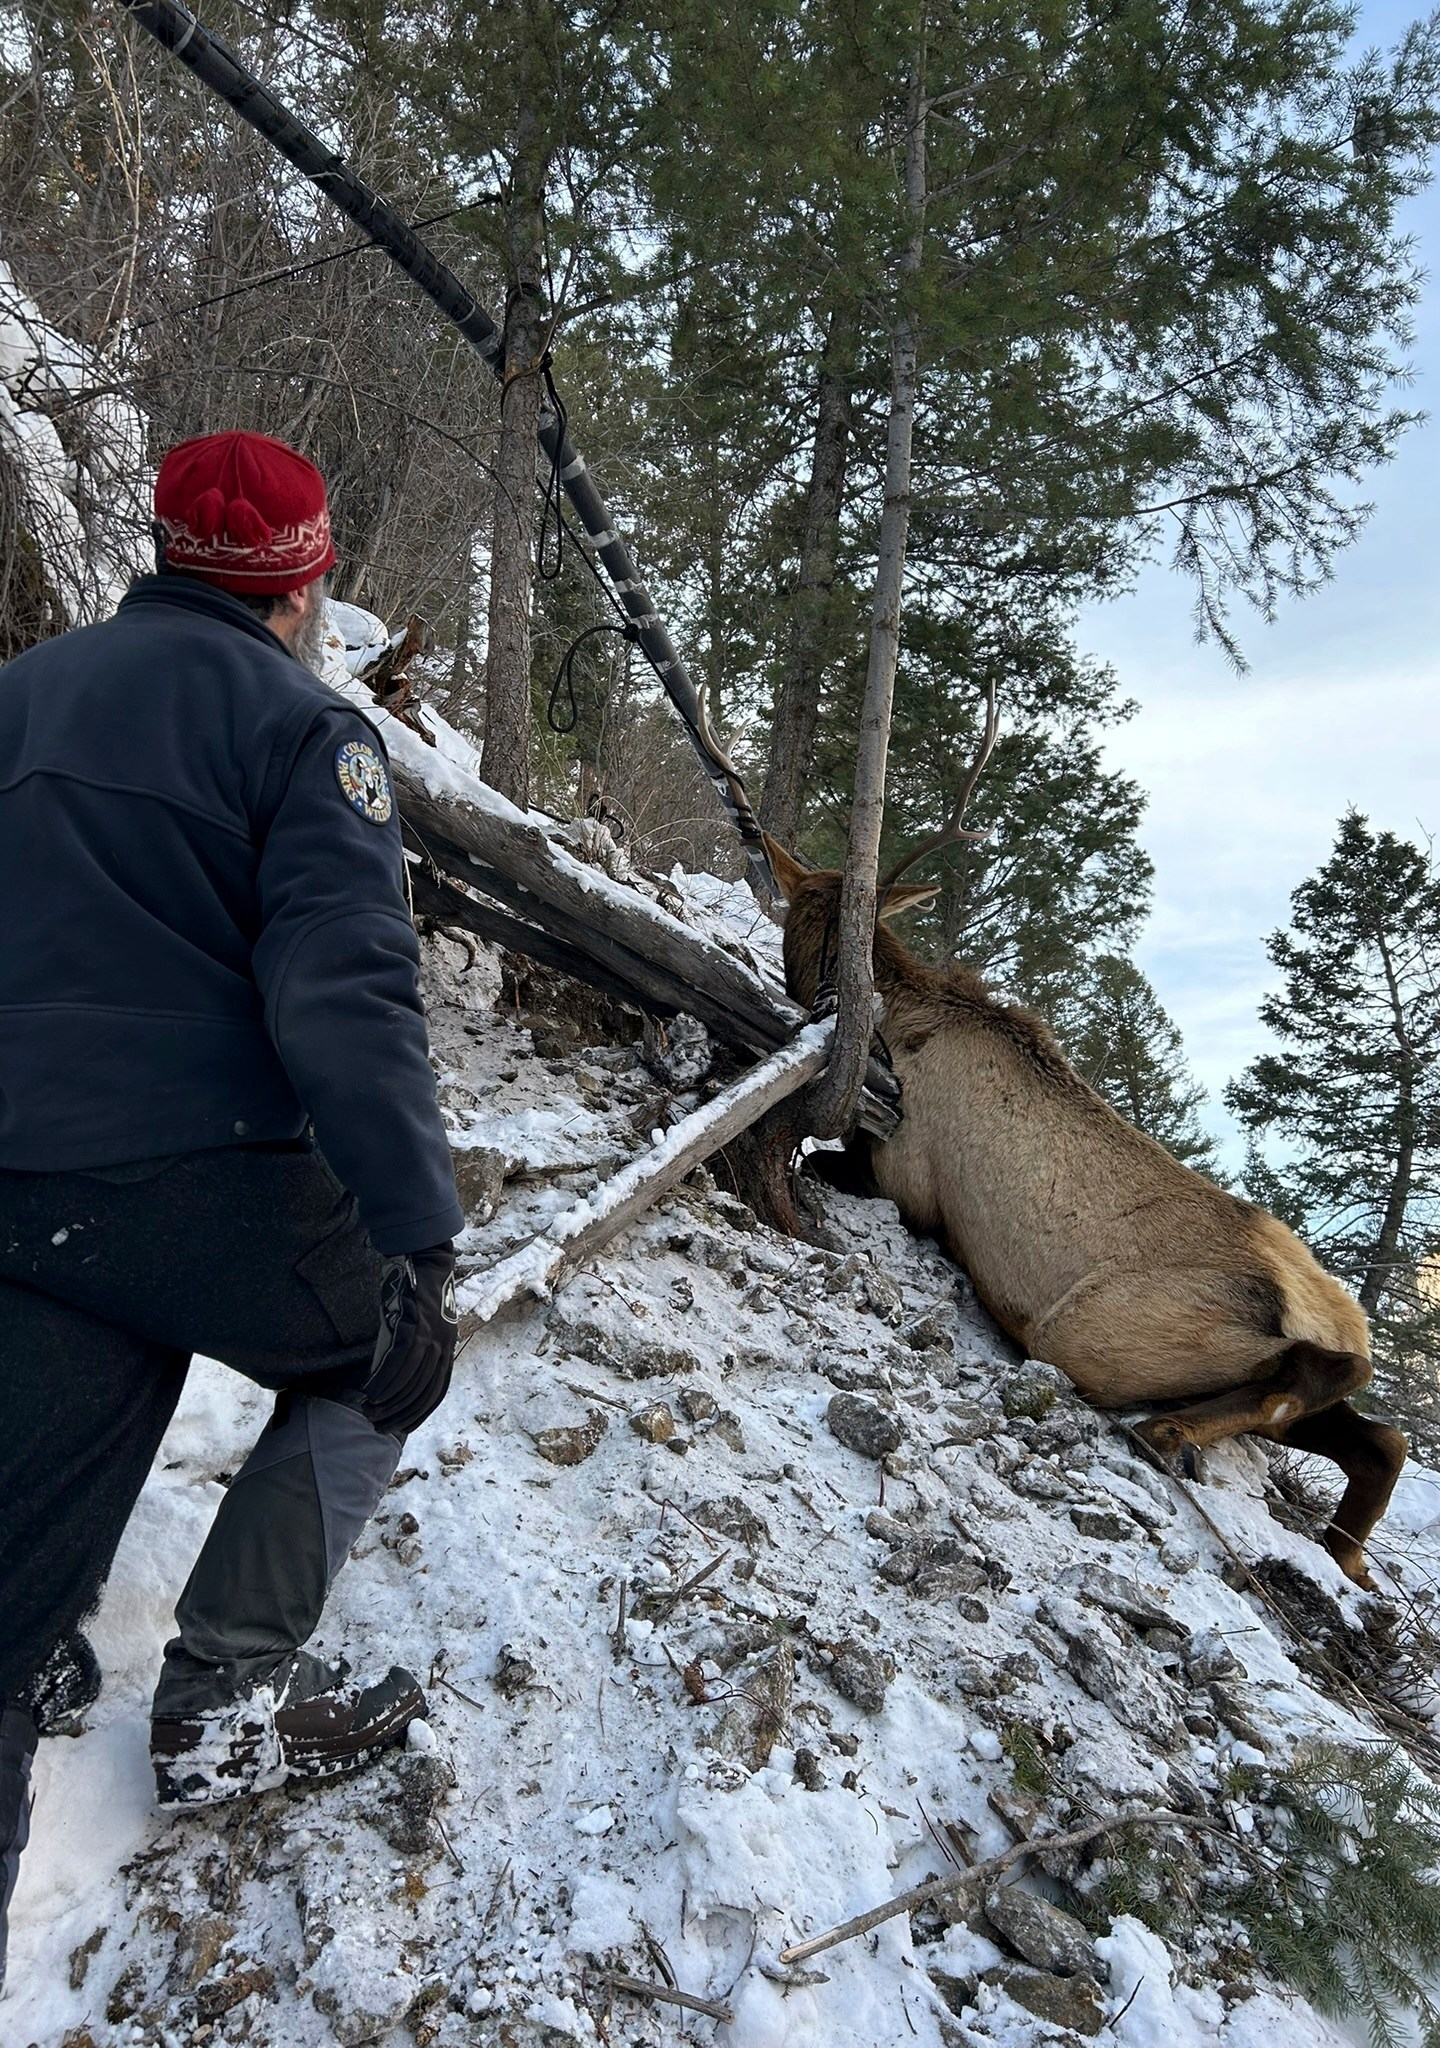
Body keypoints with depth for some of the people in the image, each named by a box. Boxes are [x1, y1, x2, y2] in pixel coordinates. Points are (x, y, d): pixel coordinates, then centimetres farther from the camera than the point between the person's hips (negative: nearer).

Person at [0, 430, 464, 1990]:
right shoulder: (301, 723, -5)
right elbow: (344, 996, -19)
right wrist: (421, 1231, -17)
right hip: (202, 1184, -6)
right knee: (387, 1356, 22)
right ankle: (224, 1705, 18)